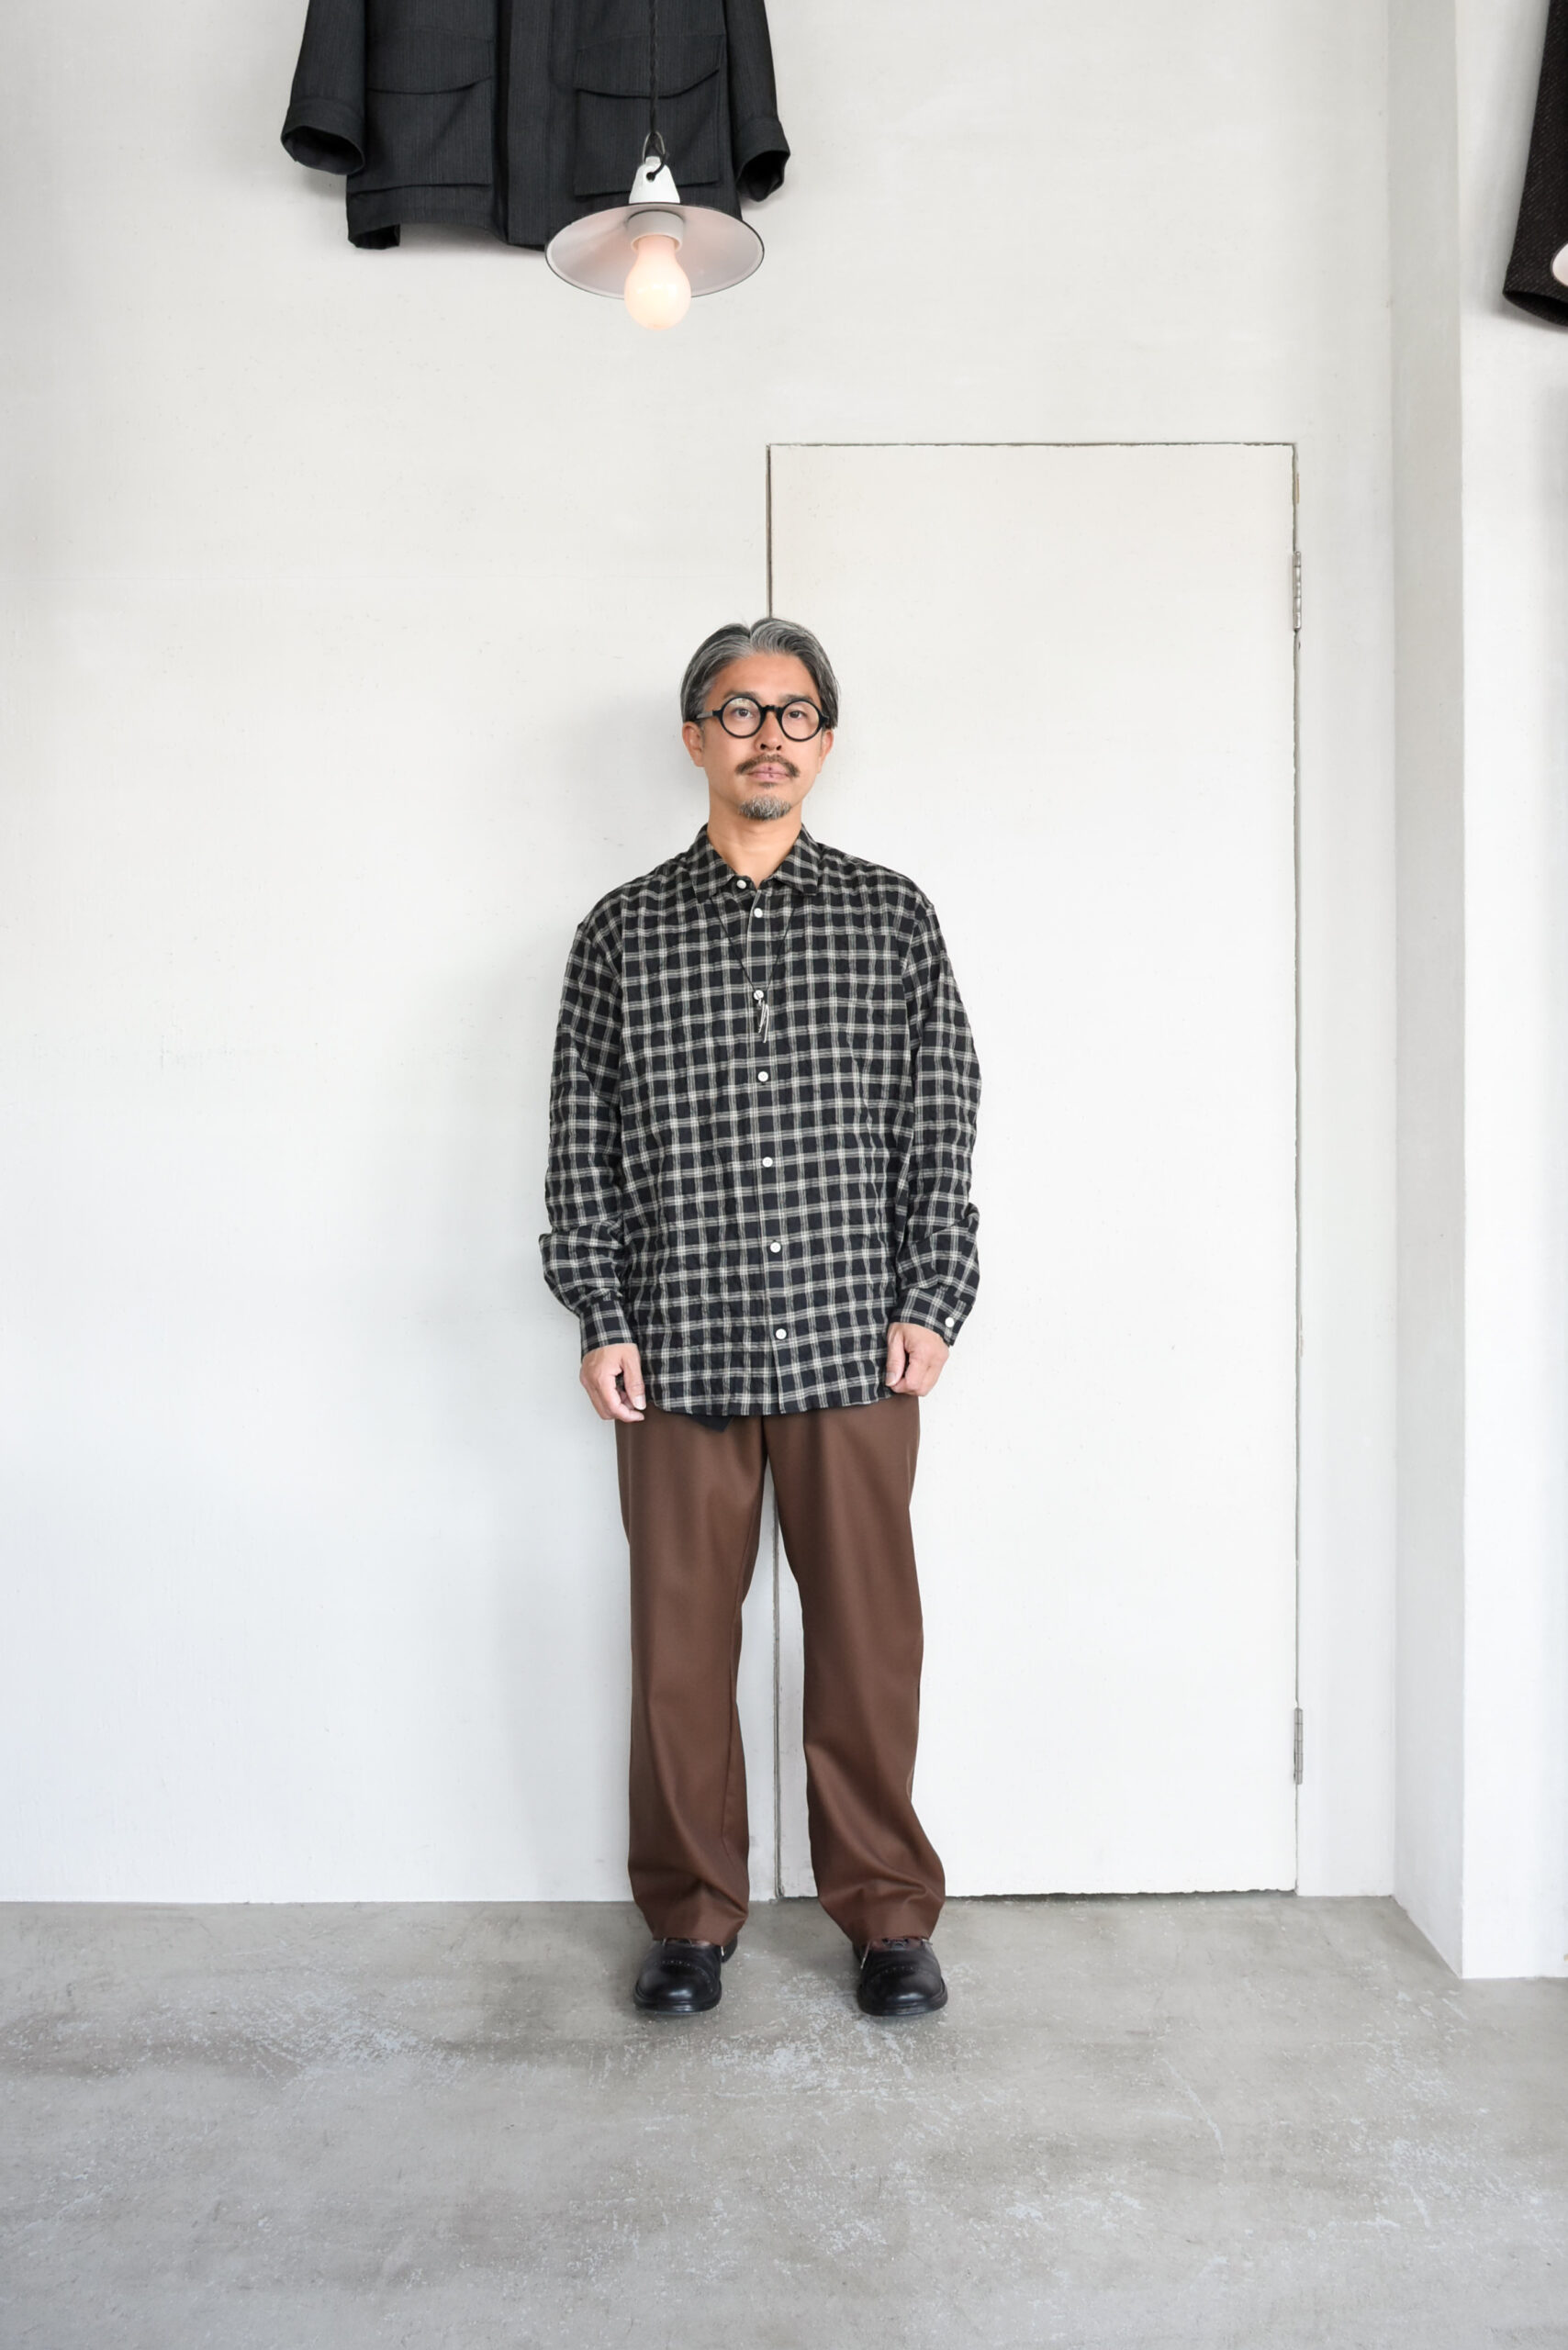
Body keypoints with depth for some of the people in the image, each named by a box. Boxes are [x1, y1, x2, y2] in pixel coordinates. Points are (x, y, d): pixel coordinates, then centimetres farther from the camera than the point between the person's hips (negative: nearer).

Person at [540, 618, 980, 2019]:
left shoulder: (893, 916, 8)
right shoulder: (623, 930, 8)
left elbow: (943, 1124, 5)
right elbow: (582, 1137, 6)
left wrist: (931, 1302, -2)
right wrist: (600, 1318, -1)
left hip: (856, 1344, 0)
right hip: (677, 1351, 1)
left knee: (867, 1633, 7)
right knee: (681, 1635, 8)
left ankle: (887, 1907, 26)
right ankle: (693, 1912, 27)